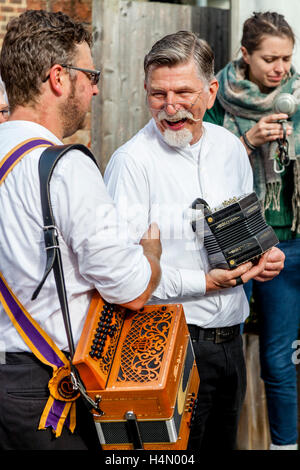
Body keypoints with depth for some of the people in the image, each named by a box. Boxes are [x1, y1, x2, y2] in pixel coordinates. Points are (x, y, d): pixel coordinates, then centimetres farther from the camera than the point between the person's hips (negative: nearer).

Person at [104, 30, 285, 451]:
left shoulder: (230, 148, 5)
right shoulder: (132, 161, -16)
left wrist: (264, 255, -2)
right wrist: (203, 283, -20)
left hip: (230, 336, 6)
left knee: (223, 440, 20)